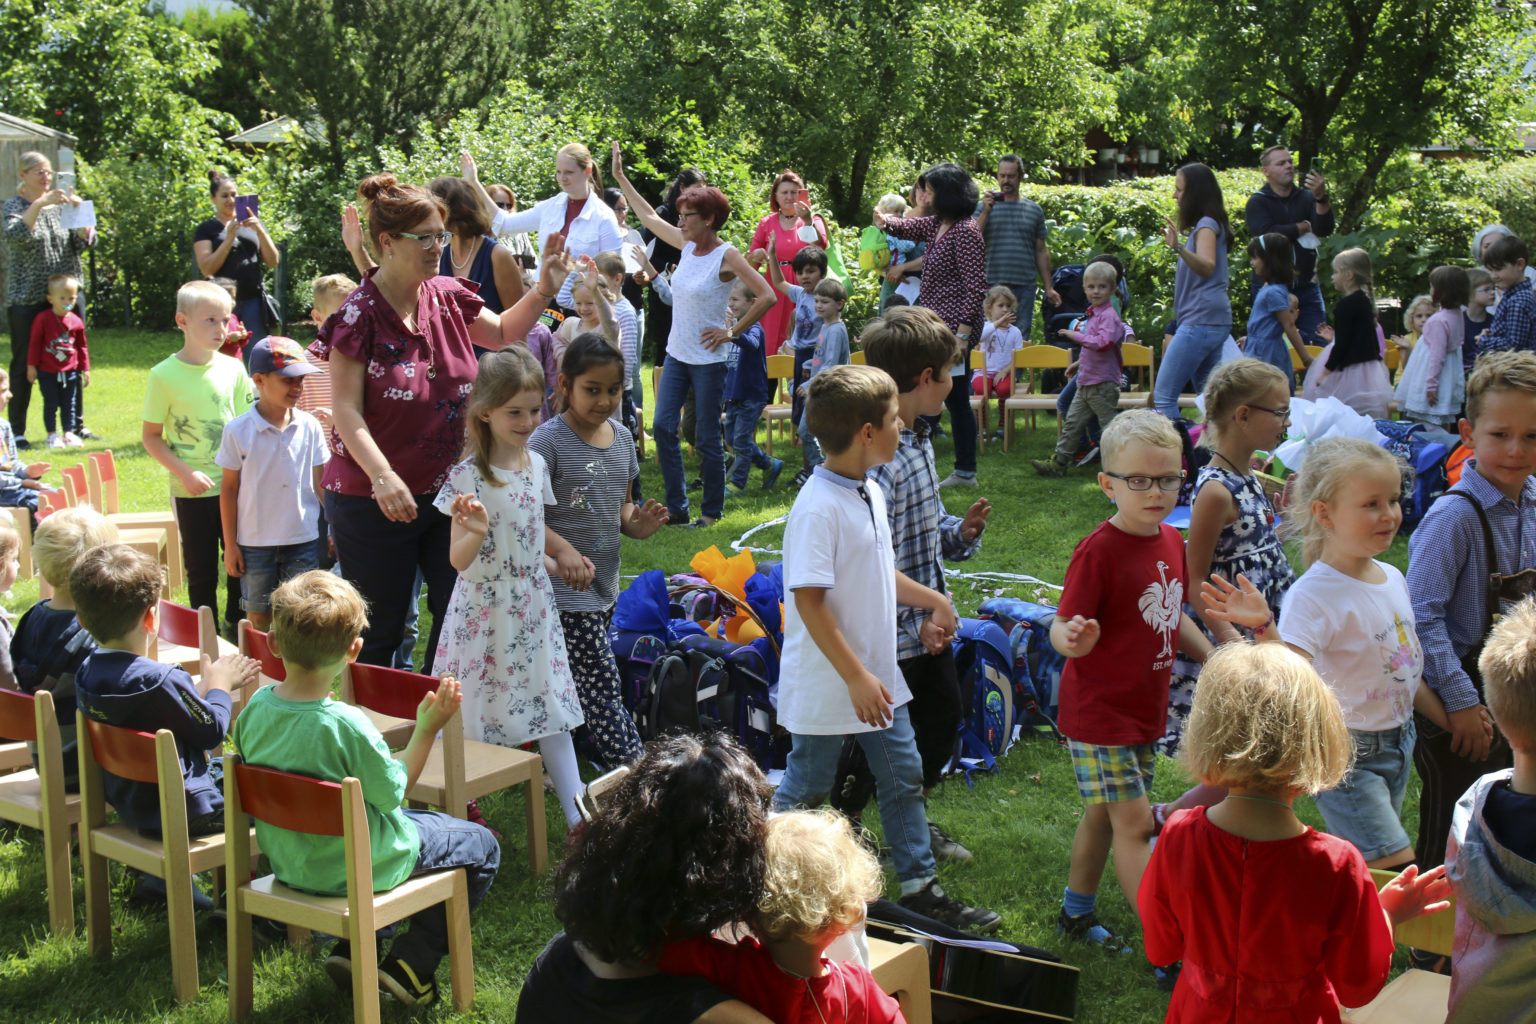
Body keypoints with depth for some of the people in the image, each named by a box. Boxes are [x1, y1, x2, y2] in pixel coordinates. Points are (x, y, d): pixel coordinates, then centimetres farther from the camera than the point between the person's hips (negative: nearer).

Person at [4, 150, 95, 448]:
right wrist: (40, 205, -28)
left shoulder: (59, 204, 12)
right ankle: (17, 431, 7)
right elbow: (15, 236, -21)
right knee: (24, 365, 0)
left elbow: (83, 243, 4)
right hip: (27, 299, -4)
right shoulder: (14, 206, -1)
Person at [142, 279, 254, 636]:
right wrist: (185, 473, -15)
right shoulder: (164, 375, -8)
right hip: (192, 491, -3)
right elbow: (152, 437, -4)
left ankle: (236, 629, 28)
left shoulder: (233, 369, 1)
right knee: (201, 570, 6)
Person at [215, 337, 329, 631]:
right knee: (259, 617, 10)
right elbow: (228, 489, 0)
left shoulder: (309, 426, -1)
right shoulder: (238, 430, -6)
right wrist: (230, 545, 0)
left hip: (303, 540, 1)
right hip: (254, 542, -1)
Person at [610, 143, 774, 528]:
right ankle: (676, 507, 11)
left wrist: (731, 332, -15)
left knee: (707, 439, 1)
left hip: (708, 359, -7)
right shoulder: (686, 245, 5)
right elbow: (649, 216, 18)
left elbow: (767, 296, -19)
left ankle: (712, 510, 16)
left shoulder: (726, 256, -14)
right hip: (676, 353, 7)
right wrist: (620, 177, 18)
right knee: (662, 427, 1)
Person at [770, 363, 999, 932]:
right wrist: (856, 678, -25)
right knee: (804, 791, 6)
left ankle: (920, 886, 28)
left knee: (904, 778, 15)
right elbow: (809, 600, -26)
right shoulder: (818, 508, -24)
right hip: (825, 685, -9)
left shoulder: (871, 494, 5)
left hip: (877, 676, 9)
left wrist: (933, 599, 26)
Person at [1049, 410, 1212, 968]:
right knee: (1134, 823, -7)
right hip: (1099, 712, -8)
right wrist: (1075, 638, -45)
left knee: (1104, 813, 20)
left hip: (1146, 707, 8)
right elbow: (1062, 629, -23)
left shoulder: (1171, 541, 4)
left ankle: (1077, 912, 36)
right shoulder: (1098, 551, -21)